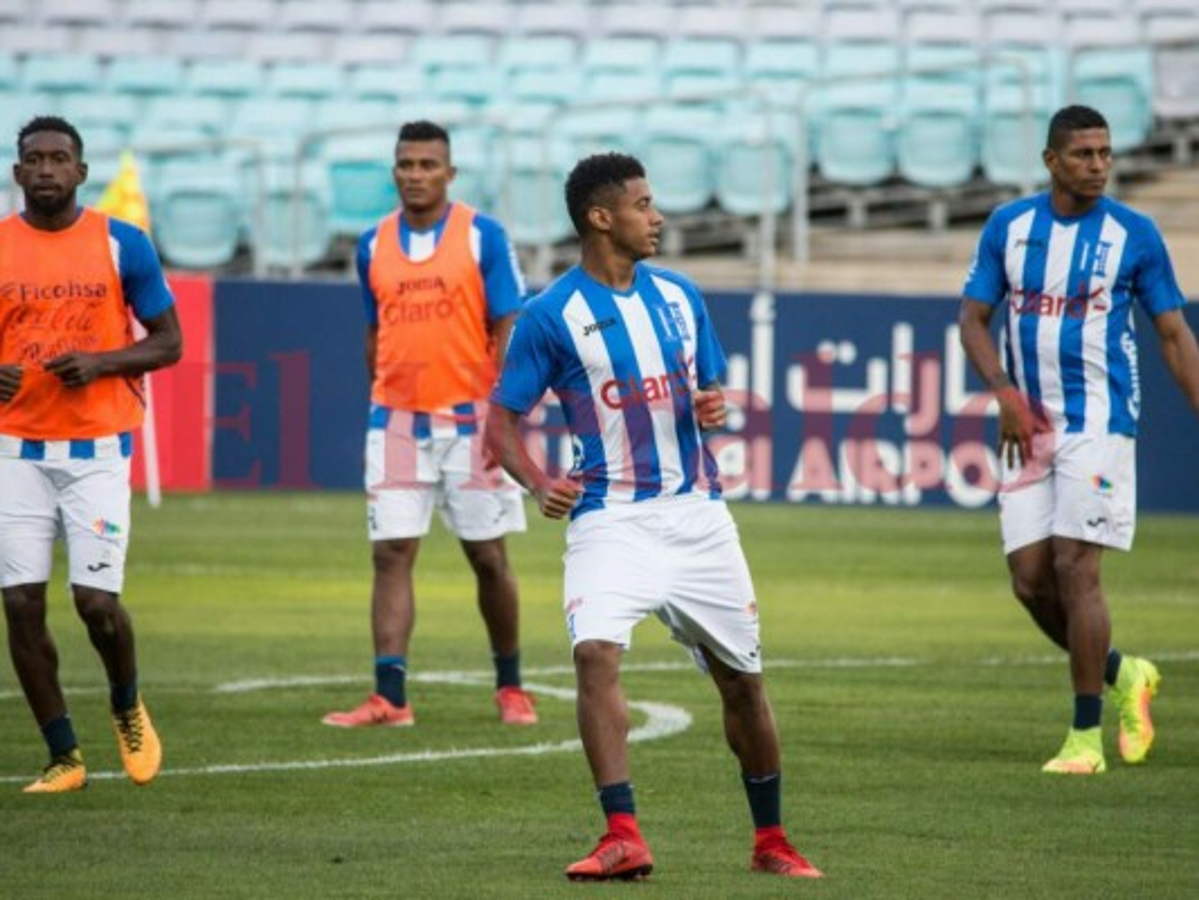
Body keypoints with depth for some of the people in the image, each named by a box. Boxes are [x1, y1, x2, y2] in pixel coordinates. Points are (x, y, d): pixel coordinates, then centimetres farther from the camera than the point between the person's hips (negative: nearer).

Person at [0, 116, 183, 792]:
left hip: (98, 449, -2)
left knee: (97, 599, -9)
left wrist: (100, 362, -13)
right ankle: (64, 757, 9)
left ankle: (129, 709, 23)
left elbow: (168, 343, 4)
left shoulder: (122, 244, 0)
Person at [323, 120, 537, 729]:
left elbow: (507, 329, -5)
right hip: (397, 420, 3)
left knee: (488, 557, 5)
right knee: (391, 553, -5)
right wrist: (380, 403, 13)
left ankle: (510, 687, 19)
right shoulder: (374, 245, 8)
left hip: (469, 419, -3)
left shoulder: (482, 236, -3)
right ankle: (389, 697, -7)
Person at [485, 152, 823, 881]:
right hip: (611, 518, -4)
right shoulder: (550, 316, -6)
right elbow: (502, 418, -4)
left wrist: (714, 407, -5)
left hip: (697, 514, 4)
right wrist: (540, 484, -22)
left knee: (742, 678, 9)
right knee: (596, 653, -27)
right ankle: (624, 839, -27)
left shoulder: (679, 296, 9)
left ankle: (772, 841, 25)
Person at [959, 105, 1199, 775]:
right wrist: (1006, 393, -8)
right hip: (1028, 425, 4)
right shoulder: (1008, 227, 6)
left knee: (1075, 569, -10)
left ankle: (1086, 737, -3)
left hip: (1099, 423, -4)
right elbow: (975, 320, 8)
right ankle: (1124, 675, 23)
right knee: (1030, 578, -1)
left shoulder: (1134, 235, -1)